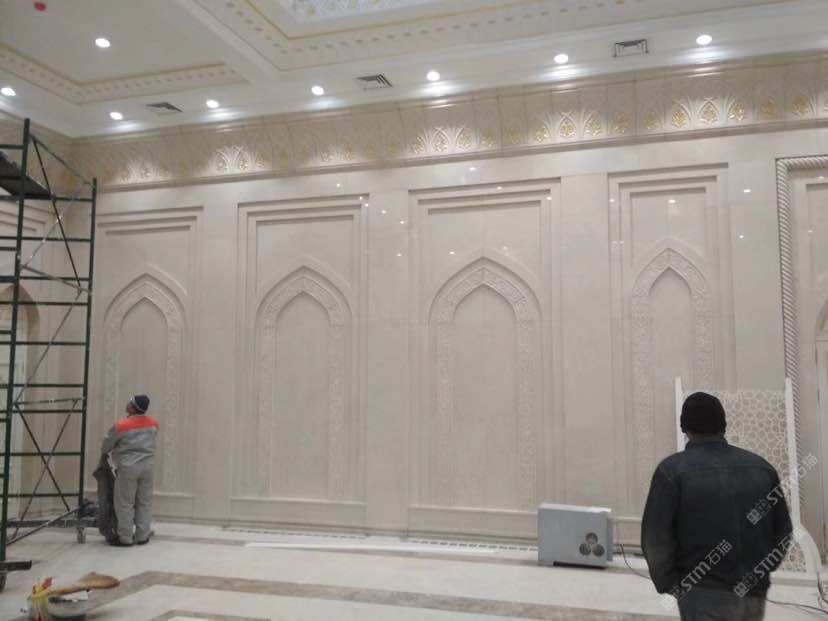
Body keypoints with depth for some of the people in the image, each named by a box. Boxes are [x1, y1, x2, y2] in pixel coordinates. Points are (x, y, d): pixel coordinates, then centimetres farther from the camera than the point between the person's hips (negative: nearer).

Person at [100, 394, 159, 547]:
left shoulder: (121, 426, -13)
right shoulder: (153, 423, 1)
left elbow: (106, 445, 2)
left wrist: (103, 453, 24)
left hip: (128, 467, -5)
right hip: (148, 466, 5)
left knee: (125, 504, 4)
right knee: (144, 503, 11)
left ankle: (125, 538, 8)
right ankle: (142, 536, 17)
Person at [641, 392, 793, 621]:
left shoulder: (673, 469, -10)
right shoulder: (762, 467, 5)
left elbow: (656, 537, -12)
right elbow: (783, 531, 10)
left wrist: (668, 584, 1)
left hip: (704, 596, -5)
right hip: (754, 595, 5)